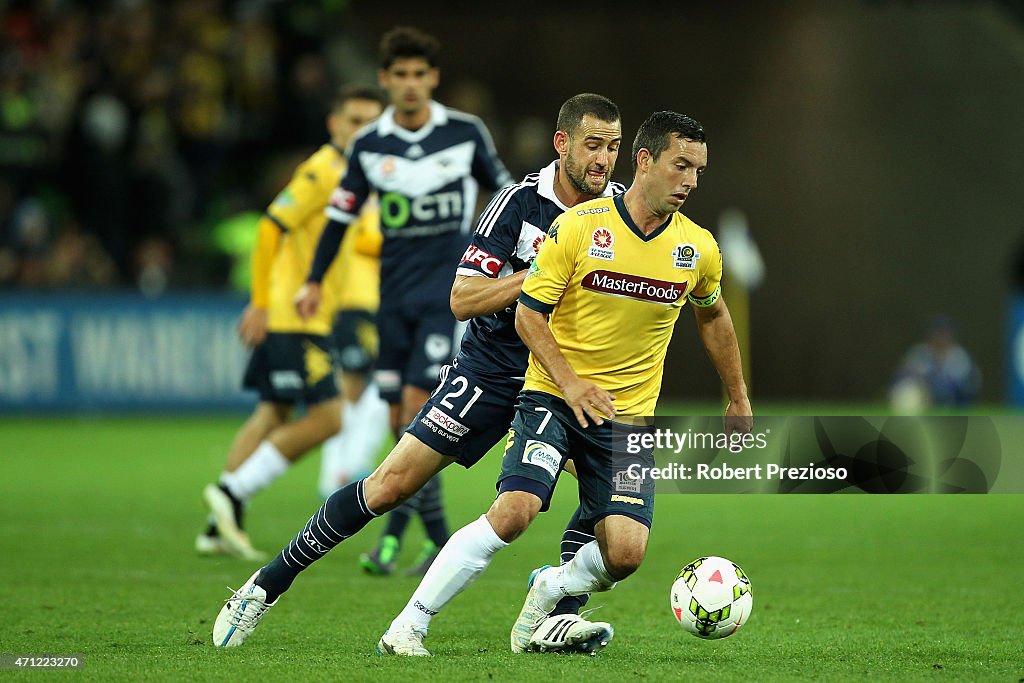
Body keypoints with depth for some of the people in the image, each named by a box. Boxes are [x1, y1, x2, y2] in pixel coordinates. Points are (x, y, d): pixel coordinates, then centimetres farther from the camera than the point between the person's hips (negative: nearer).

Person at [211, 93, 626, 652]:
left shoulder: (622, 206, -5)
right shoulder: (520, 202, -16)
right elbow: (462, 299, -18)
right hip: (490, 369, -4)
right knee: (393, 481, -7)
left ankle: (562, 618, -14)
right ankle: (268, 584, 5)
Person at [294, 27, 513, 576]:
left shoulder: (466, 133, -3)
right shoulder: (369, 145, 2)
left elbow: (503, 195, 10)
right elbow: (341, 214, 12)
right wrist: (314, 281, 9)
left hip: (448, 289, -3)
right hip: (395, 294, 3)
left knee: (417, 403, -16)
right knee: (400, 419, 3)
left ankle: (396, 531, -14)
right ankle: (438, 538, 15)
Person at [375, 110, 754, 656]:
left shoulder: (698, 249, 2)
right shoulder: (578, 226, -9)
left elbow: (713, 316, 22)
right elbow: (528, 313, -6)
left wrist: (739, 401, 25)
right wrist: (570, 383, -19)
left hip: (629, 415, 3)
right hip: (552, 397, -3)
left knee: (625, 552, -16)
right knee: (514, 510, -25)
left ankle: (550, 590, 18)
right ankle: (409, 624, -12)